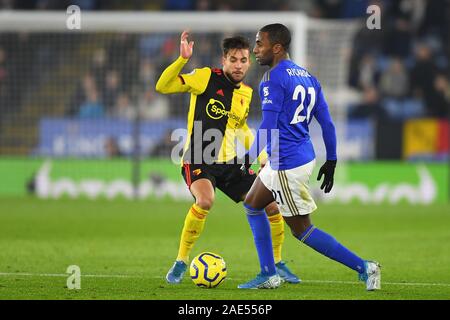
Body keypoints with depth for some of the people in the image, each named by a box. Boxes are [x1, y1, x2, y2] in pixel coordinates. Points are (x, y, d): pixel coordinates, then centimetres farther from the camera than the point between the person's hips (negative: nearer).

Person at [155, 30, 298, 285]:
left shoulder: (246, 93, 9)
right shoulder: (206, 77, -8)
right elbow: (162, 86, -15)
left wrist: (261, 158, 14)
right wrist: (182, 59, -27)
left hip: (229, 163, 6)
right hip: (198, 161, -6)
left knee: (273, 206, 1)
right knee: (205, 200, -35)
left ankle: (276, 265, 24)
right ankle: (180, 263, -18)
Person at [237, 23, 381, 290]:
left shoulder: (273, 79, -14)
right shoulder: (308, 78, 11)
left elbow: (268, 126, -20)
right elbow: (327, 123, 12)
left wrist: (249, 158, -11)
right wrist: (331, 161, 17)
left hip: (287, 165, -9)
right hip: (306, 157, 9)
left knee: (302, 230, 0)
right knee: (252, 205, 22)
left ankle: (364, 268, -4)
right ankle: (268, 276, 23)